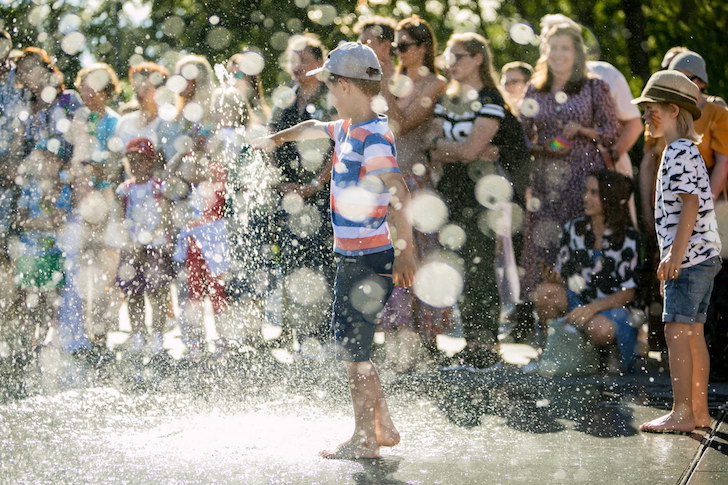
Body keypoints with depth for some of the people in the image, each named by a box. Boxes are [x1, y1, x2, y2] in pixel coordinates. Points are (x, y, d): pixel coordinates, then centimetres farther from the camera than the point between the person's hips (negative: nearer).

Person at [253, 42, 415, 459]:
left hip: (368, 262, -9)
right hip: (352, 259, 9)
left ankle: (365, 441, 9)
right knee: (352, 347, 16)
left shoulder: (374, 136, -19)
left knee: (354, 351, 0)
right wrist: (277, 138, 49)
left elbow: (399, 193, -30)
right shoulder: (348, 130, 10)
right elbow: (315, 127, 33)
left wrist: (405, 251, -35)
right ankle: (383, 428, 25)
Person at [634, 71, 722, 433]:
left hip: (690, 255, -11)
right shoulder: (686, 151, 20)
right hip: (704, 254, 11)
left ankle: (682, 413, -14)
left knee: (677, 330, -12)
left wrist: (675, 254, -23)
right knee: (693, 334, 11)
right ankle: (699, 411, 14)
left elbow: (691, 203, -20)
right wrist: (674, 256, 24)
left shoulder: (679, 151, -12)